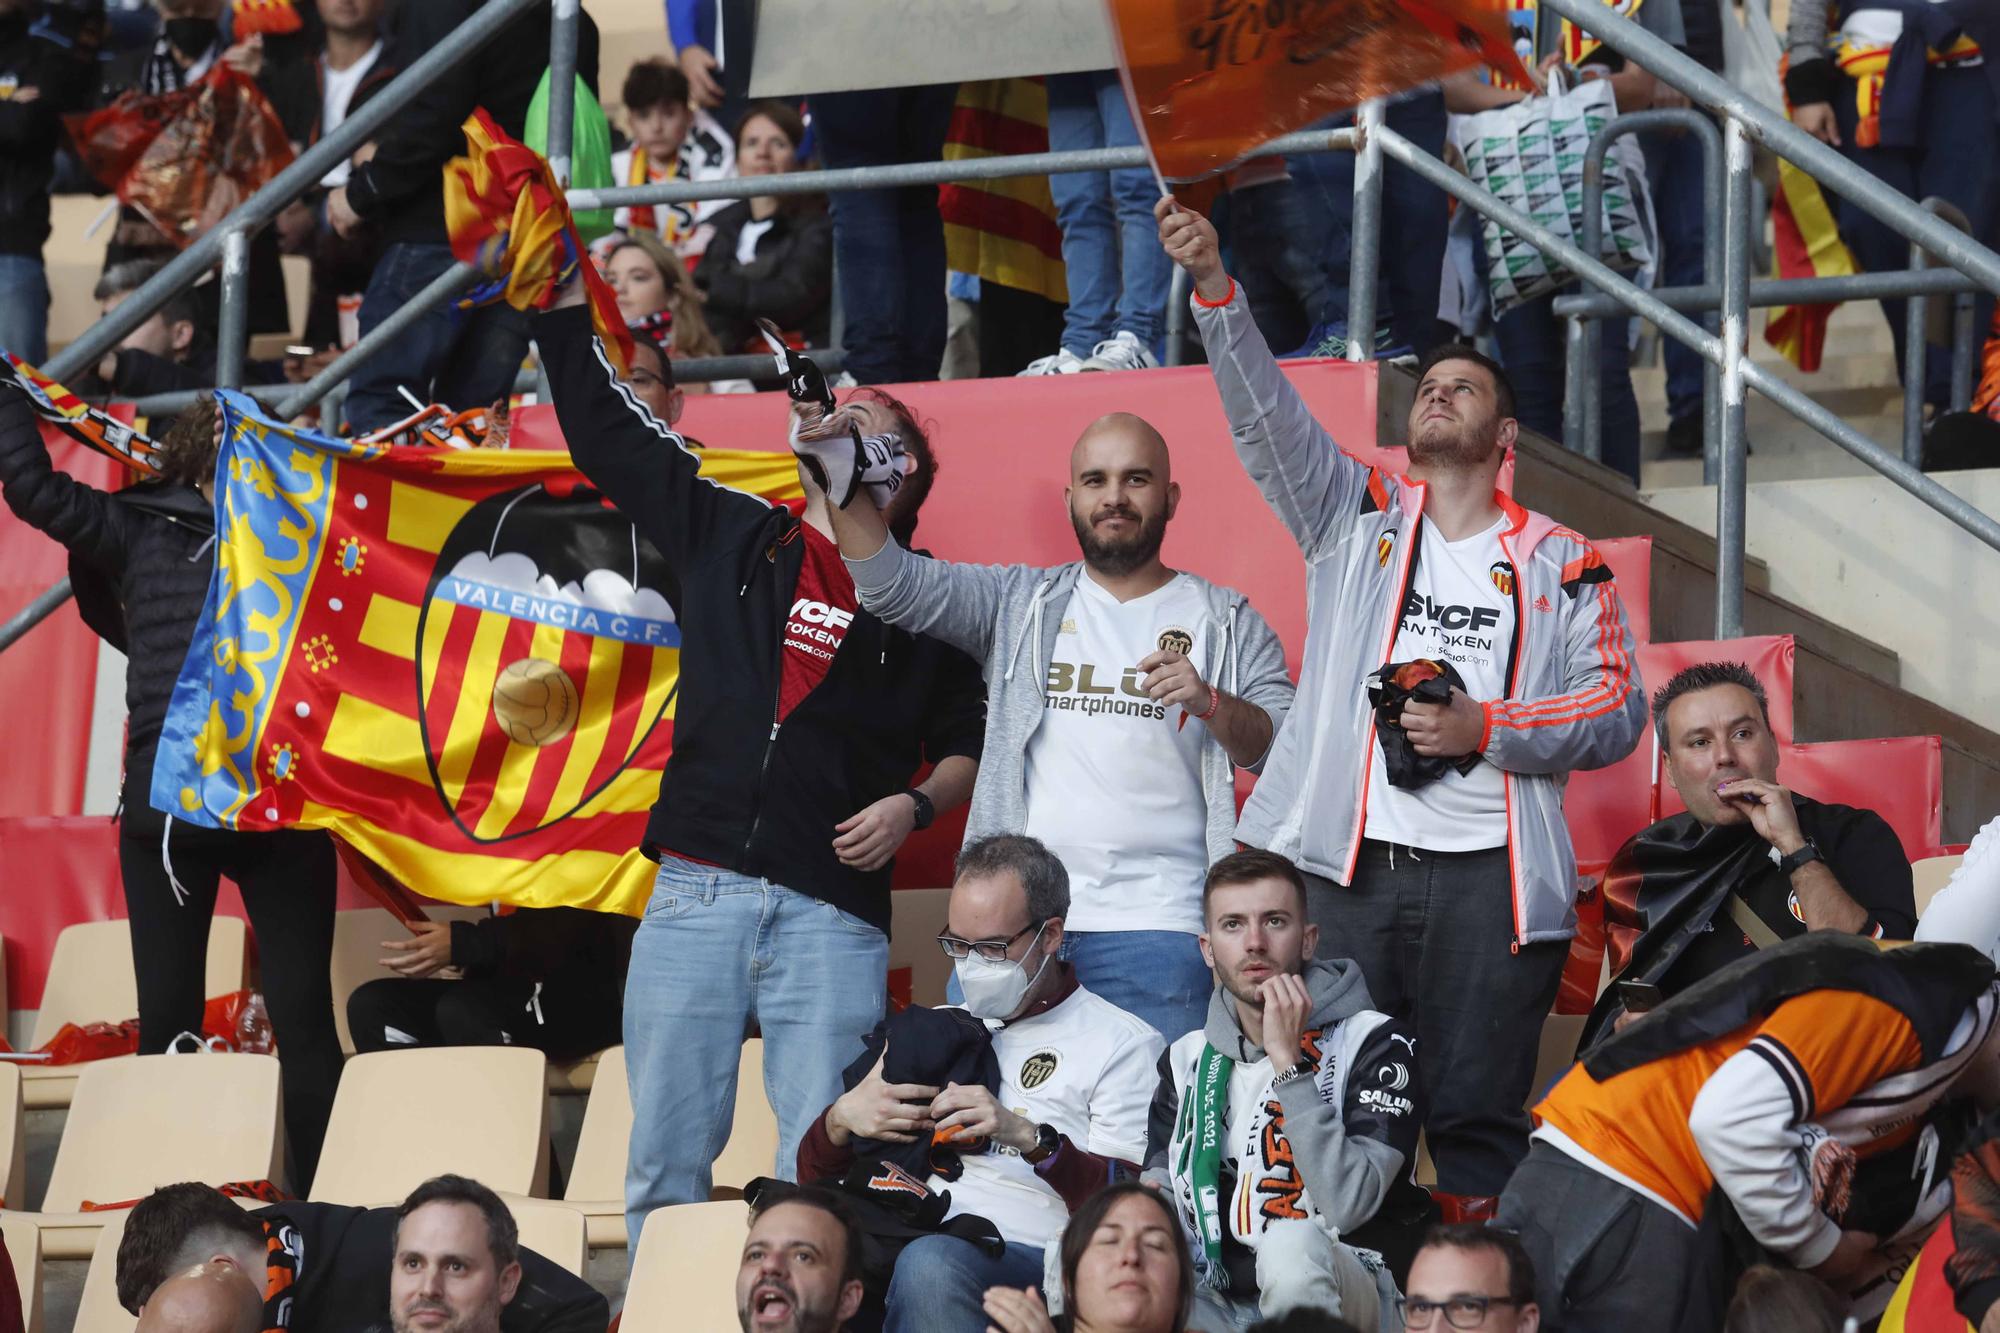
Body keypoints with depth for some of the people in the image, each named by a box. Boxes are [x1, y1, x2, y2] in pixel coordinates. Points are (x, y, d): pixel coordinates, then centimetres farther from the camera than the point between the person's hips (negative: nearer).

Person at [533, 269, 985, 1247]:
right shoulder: (728, 535, 16)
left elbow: (972, 737, 15)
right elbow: (604, 434, 20)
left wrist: (913, 805, -4)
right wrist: (560, 297, 21)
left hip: (833, 910, -2)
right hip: (694, 893, 2)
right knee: (664, 1156, 1)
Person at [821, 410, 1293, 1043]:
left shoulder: (1226, 621, 12)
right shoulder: (1019, 601, 17)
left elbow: (1288, 748, 4)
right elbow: (893, 584, 7)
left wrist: (1210, 703, -15)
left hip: (1152, 925, -2)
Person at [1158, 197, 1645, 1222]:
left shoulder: (1559, 563, 11)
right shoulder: (1356, 515, 14)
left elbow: (1617, 710, 6)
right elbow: (1264, 414, 0)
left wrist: (1486, 730, -8)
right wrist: (1212, 286, -14)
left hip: (1487, 874, -1)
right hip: (1345, 866, 1)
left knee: (1477, 1122, -1)